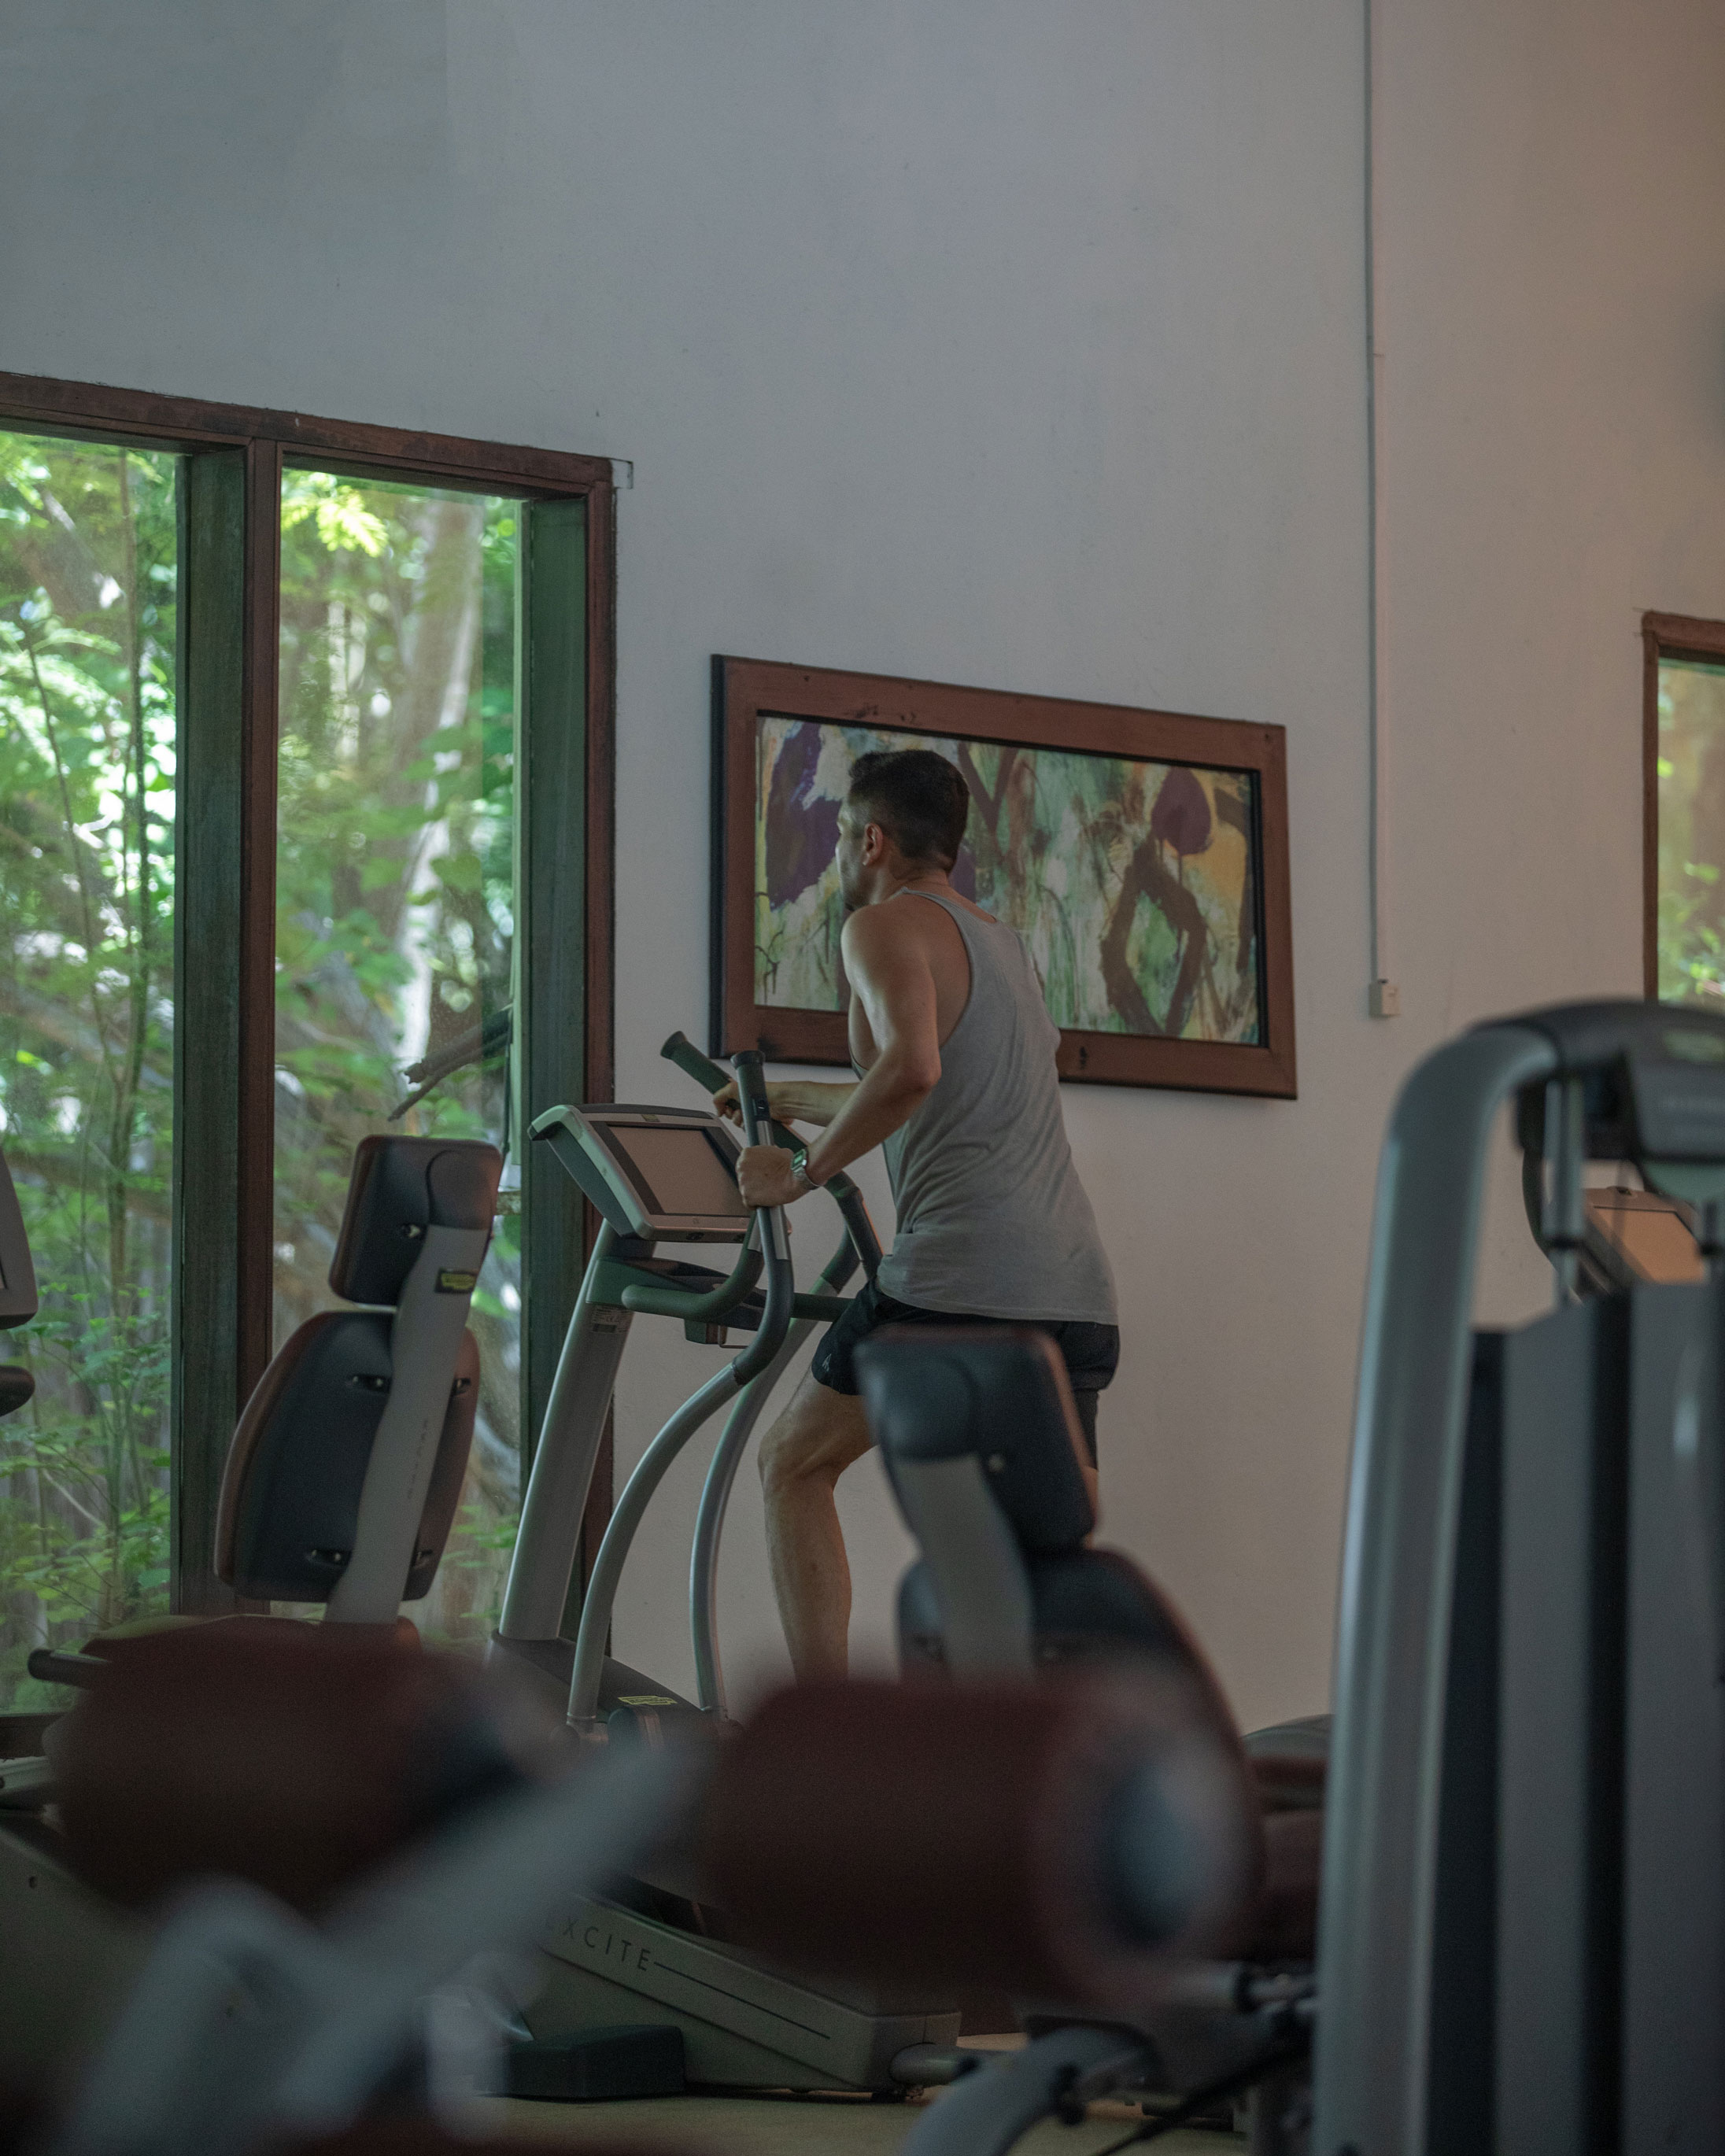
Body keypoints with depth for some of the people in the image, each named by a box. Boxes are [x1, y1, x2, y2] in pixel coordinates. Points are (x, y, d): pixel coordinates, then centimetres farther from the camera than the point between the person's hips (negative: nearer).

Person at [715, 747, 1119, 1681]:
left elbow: (912, 1069, -21)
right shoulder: (1000, 940, 27)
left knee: (792, 1464, 12)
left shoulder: (886, 926, -1)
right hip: (1077, 1290, 7)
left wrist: (801, 1172, -10)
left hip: (960, 1280, -7)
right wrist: (789, 1099, 50)